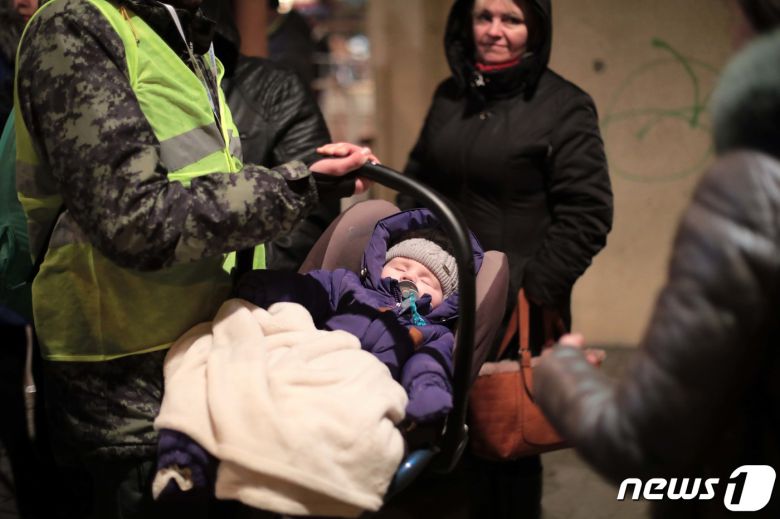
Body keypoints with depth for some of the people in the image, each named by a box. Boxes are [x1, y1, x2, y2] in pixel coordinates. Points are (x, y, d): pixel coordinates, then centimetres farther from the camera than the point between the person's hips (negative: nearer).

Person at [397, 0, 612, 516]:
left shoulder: (565, 107, -7)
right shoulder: (450, 96, 10)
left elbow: (587, 216, -12)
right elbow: (418, 182, 20)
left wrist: (532, 290, -16)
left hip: (519, 311, -5)